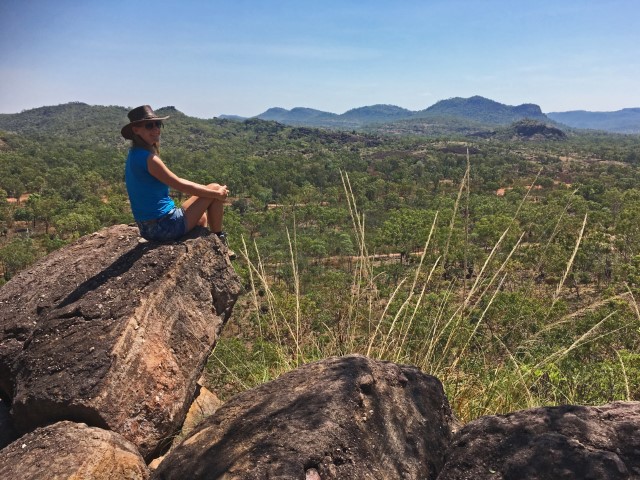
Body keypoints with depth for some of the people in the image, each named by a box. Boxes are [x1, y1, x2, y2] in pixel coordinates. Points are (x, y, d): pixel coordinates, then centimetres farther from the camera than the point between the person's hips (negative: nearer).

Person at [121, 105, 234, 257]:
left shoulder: (134, 155, 8)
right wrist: (218, 194, -4)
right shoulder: (148, 158, -21)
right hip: (166, 226, -9)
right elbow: (180, 185, -16)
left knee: (202, 218, 33)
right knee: (215, 188, 2)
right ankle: (219, 240, 13)